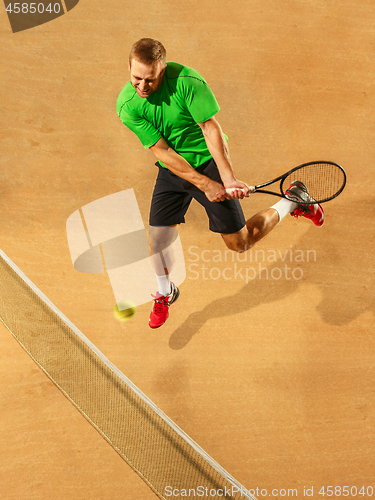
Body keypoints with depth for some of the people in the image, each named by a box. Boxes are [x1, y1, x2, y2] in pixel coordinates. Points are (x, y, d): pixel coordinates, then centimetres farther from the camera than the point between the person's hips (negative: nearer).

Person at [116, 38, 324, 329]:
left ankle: (294, 201, 22)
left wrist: (228, 178, -28)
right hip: (172, 169, 4)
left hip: (209, 161, -3)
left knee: (240, 243, -2)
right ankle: (165, 294, 32)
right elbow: (161, 150, -18)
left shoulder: (187, 80, -25)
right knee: (157, 236, 1)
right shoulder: (127, 106, -16)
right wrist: (204, 184, -23)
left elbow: (211, 127, -21)